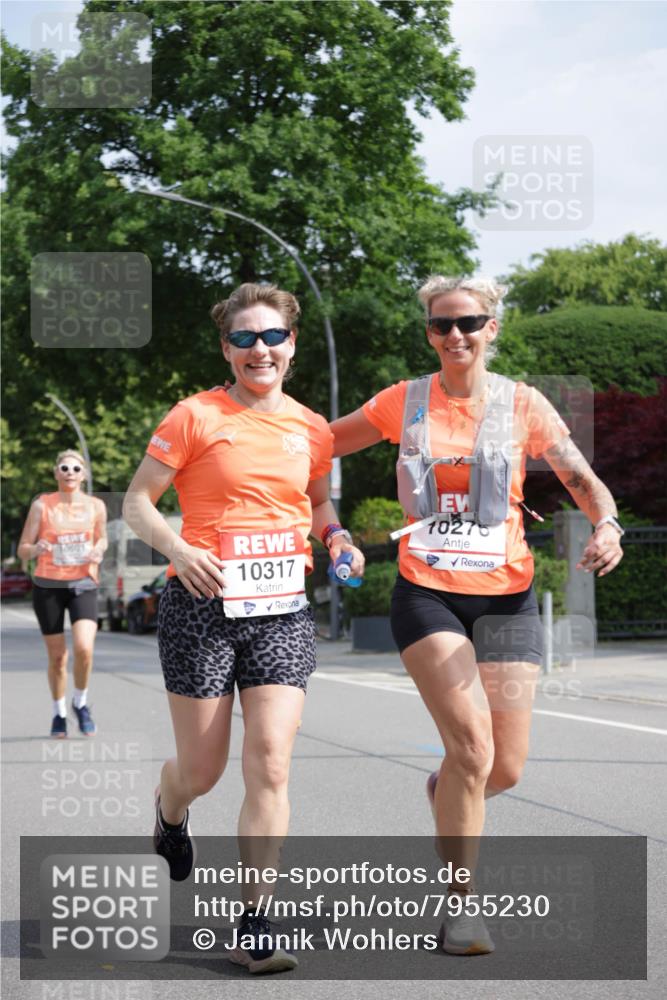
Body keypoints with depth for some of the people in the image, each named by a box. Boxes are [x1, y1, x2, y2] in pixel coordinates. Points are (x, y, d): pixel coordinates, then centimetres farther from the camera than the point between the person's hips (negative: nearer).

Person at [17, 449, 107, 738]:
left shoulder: (95, 506, 1)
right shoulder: (42, 505, -4)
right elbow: (22, 550, -2)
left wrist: (98, 551, -5)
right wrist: (36, 549, -25)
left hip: (83, 586, 0)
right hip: (48, 586, 0)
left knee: (84, 648, -19)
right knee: (57, 656, 5)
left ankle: (81, 703, 7)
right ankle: (59, 713, 27)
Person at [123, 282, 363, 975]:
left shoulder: (311, 429, 9)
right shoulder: (195, 417, -3)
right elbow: (137, 502, -2)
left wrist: (336, 538, 5)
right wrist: (177, 547, -21)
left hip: (282, 611, 3)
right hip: (201, 607, -2)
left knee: (270, 767, -10)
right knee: (202, 771, 6)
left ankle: (253, 928, -5)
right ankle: (170, 812, 45)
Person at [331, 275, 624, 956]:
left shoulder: (523, 405, 3)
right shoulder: (402, 404, 5)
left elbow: (584, 481, 3)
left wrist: (606, 526, -18)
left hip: (505, 597, 1)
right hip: (426, 593, -1)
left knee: (505, 768, 0)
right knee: (472, 744, -19)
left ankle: (446, 791, 38)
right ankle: (460, 906, -5)